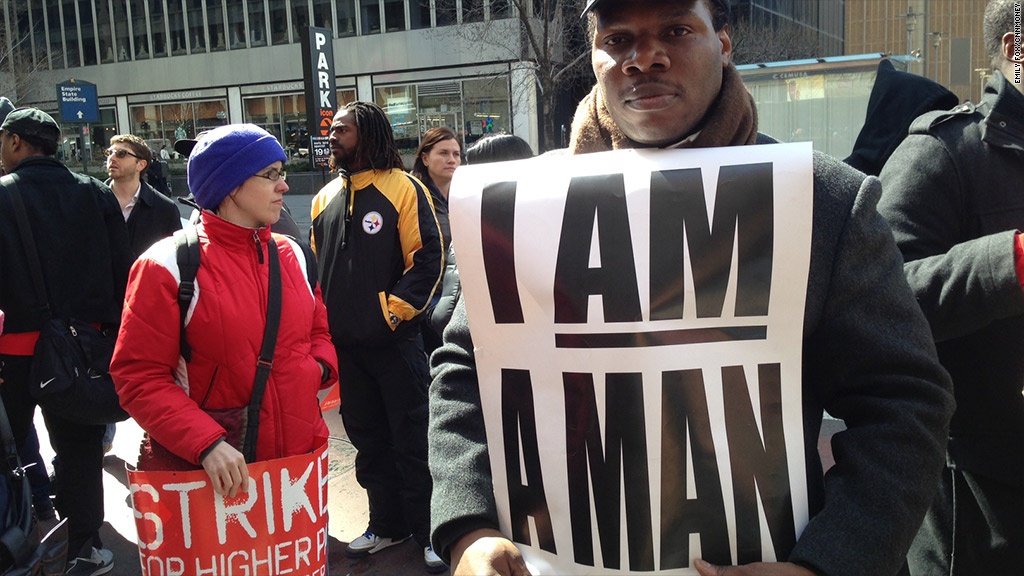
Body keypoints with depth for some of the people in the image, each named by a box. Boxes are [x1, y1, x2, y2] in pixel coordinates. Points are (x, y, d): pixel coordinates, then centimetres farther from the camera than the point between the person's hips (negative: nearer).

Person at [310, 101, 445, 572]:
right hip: (345, 345, 6)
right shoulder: (326, 198, 12)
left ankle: (428, 533, 16)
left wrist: (396, 308, -16)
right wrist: (322, 322, 10)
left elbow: (428, 257, -11)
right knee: (368, 441, 16)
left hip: (395, 340, -6)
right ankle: (386, 525, 31)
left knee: (411, 442, 3)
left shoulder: (403, 189, -6)